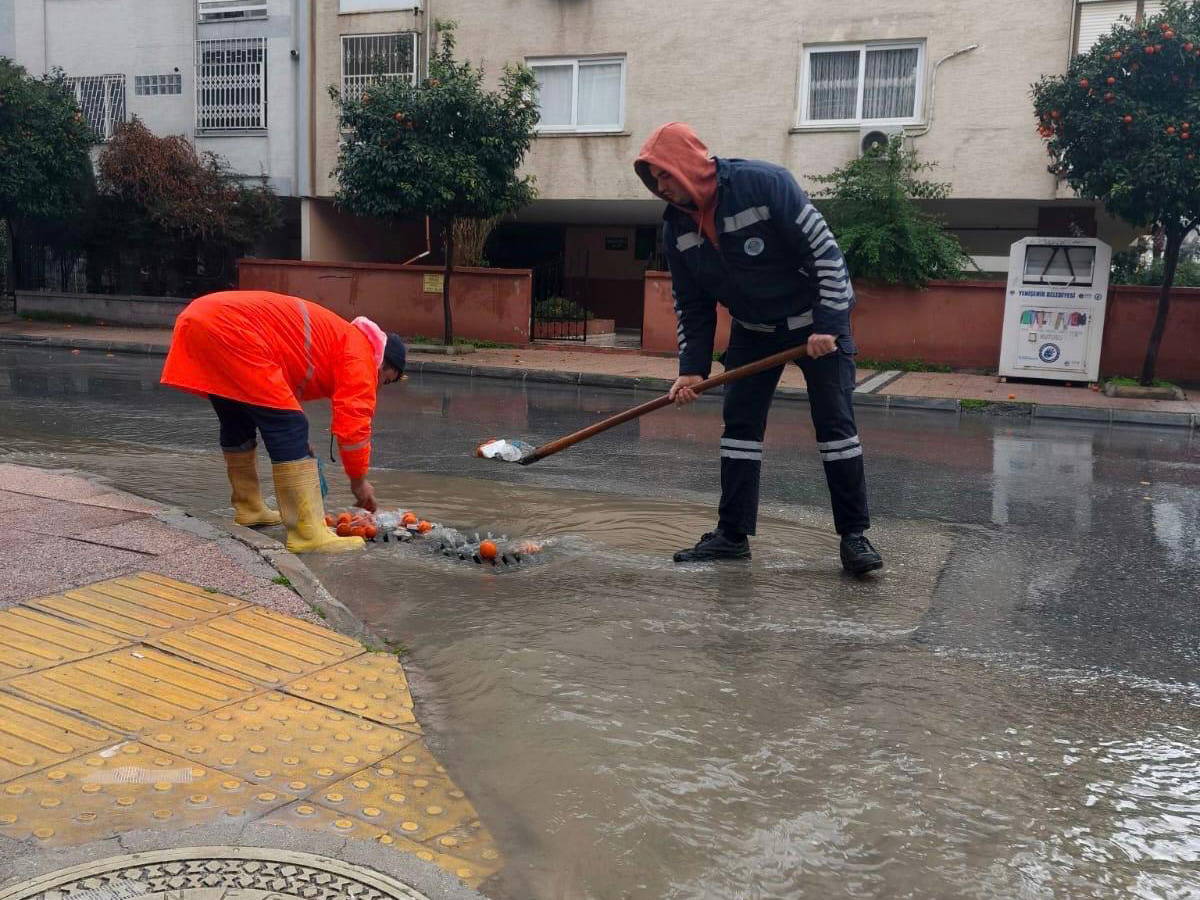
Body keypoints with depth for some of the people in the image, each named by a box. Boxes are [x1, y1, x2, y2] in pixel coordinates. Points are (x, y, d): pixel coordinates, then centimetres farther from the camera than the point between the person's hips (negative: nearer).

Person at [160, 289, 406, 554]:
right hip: (231, 330, -11)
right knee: (288, 426, -9)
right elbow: (353, 421, -2)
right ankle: (308, 532, -11)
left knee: (237, 422, 25)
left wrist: (301, 447, 27)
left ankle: (248, 508, 39)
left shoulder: (339, 335, 30)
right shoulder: (359, 352, 4)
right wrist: (359, 481, 10)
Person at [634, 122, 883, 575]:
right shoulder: (676, 225, -7)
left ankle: (854, 534, 3)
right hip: (753, 329, 6)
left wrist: (827, 325, -25)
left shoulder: (764, 182, -26)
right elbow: (692, 304, 1)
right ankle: (733, 534, 9)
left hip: (817, 319, -5)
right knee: (740, 424, 2)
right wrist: (692, 367, -8)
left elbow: (825, 249, -23)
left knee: (835, 423, -6)